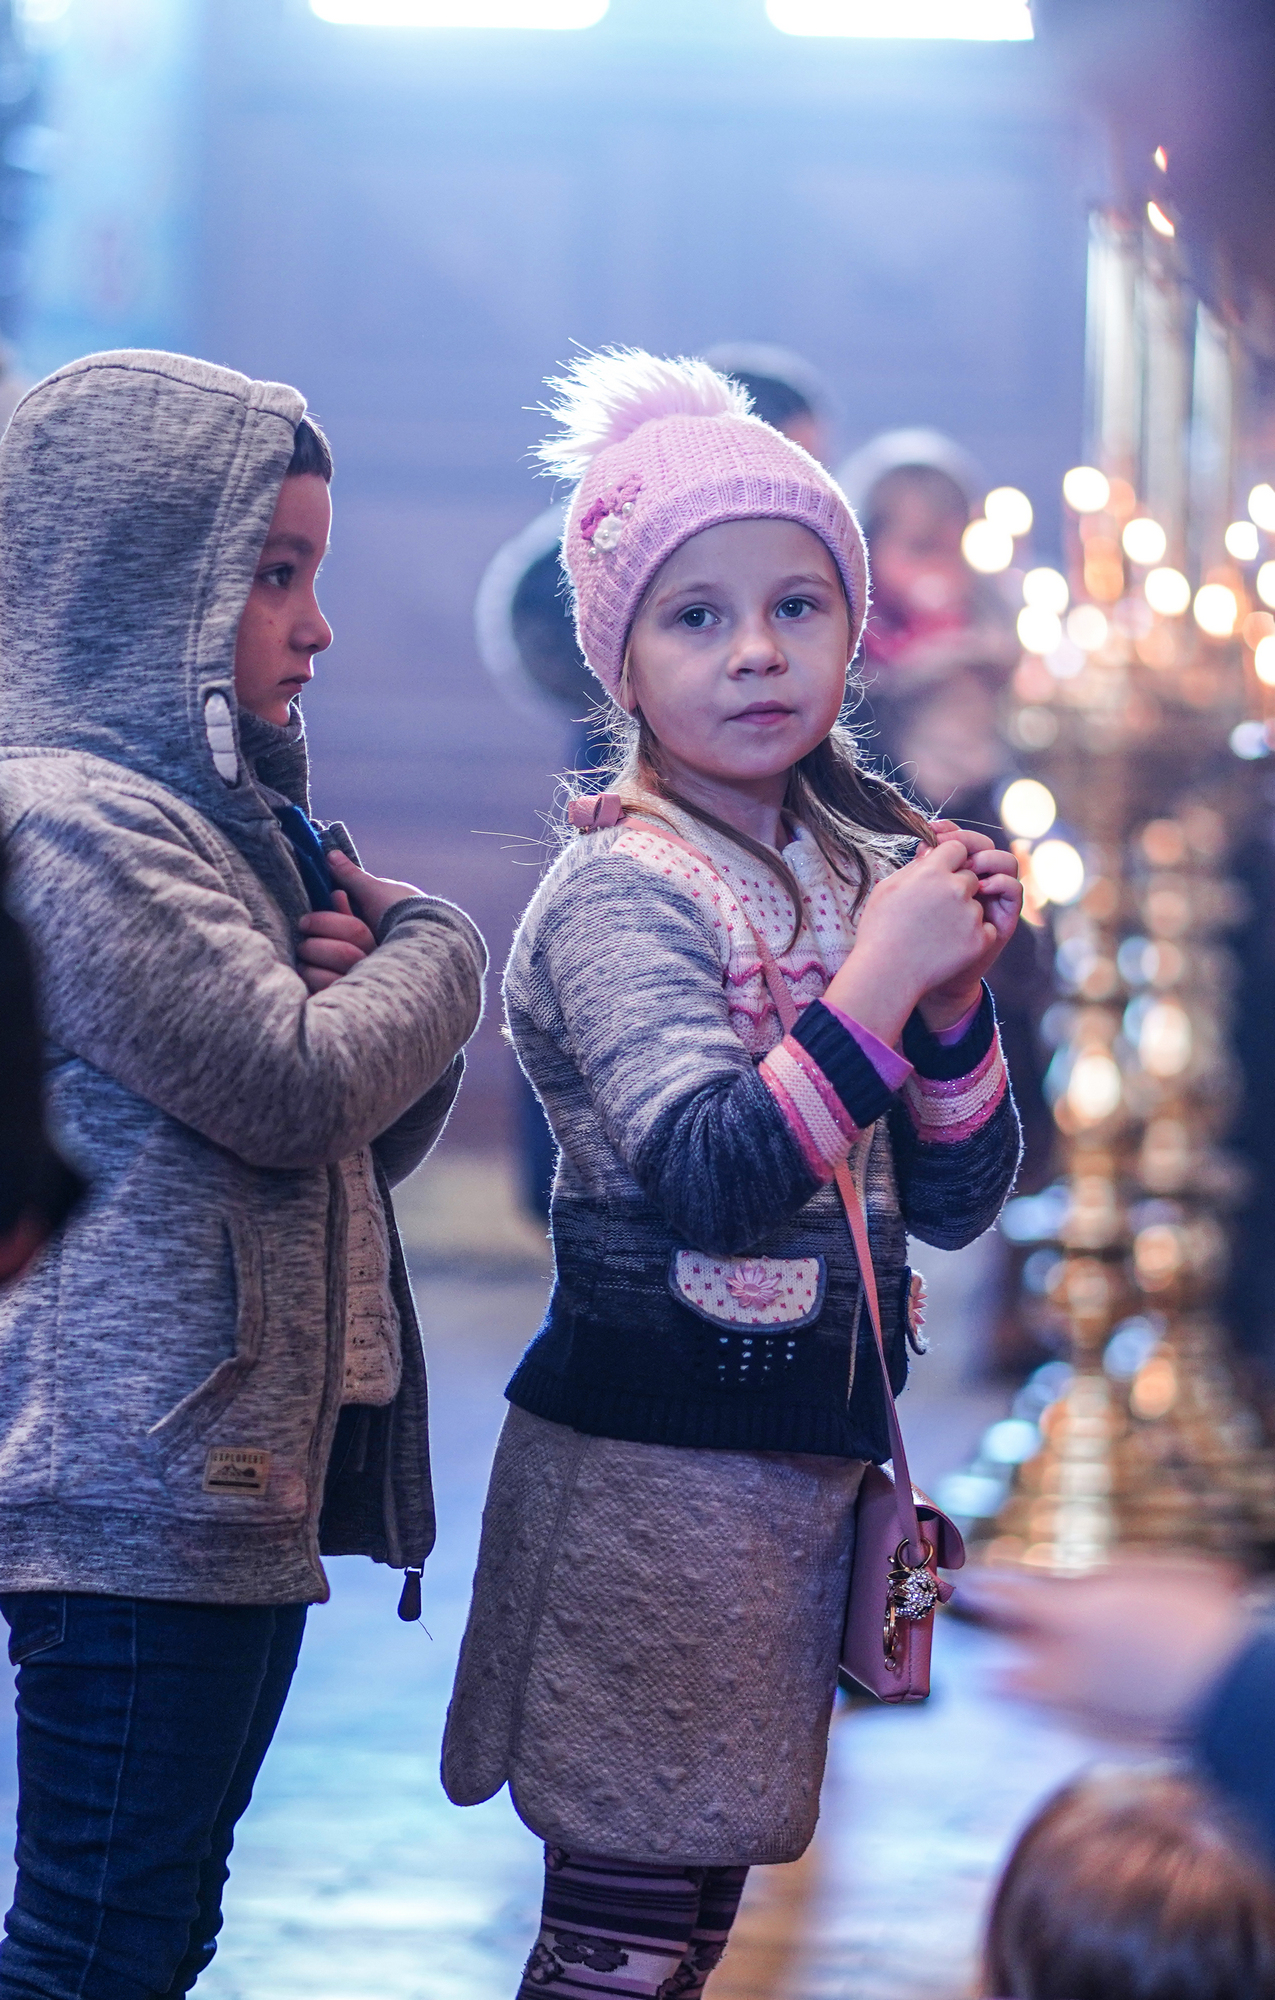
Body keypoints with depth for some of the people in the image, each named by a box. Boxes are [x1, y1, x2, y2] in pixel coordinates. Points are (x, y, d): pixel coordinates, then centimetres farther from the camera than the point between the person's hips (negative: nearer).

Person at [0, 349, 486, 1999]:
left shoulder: (228, 813, 18)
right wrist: (434, 954, 1)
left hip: (247, 1461, 10)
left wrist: (385, 972, 0)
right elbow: (292, 1085, -18)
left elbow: (377, 1134, 21)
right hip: (142, 1476, -10)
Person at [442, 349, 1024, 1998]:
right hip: (651, 1449, -7)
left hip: (804, 1456, 7)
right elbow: (718, 1183, -26)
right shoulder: (618, 896, -12)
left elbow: (956, 1202, 8)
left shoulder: (854, 875, 9)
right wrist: (883, 975, -22)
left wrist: (955, 994, -7)